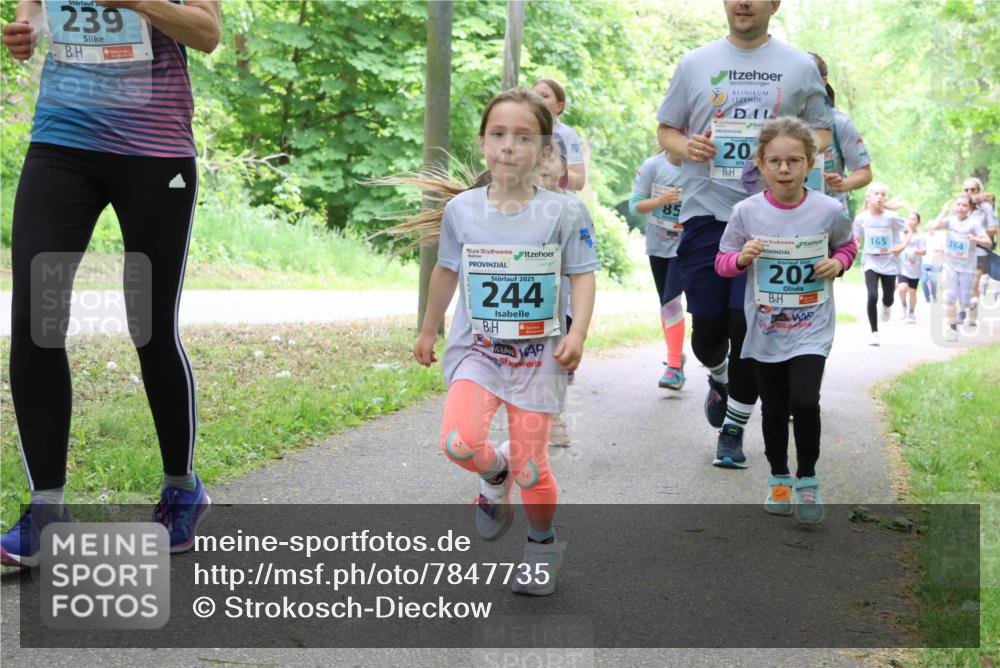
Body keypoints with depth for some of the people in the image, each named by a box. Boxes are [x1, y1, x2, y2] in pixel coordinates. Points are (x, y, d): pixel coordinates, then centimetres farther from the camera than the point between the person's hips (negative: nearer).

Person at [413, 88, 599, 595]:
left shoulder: (565, 212, -7)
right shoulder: (461, 210, -1)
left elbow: (583, 275, -2)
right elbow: (446, 272, 14)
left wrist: (577, 333, -17)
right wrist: (428, 331, 22)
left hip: (538, 354, -1)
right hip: (477, 348, 1)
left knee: (531, 466, 1)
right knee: (460, 444, -21)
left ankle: (543, 545, 28)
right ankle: (495, 474, 14)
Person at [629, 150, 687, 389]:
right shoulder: (653, 166, -9)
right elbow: (635, 205, -7)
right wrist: (662, 200, -23)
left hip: (684, 246, -3)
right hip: (658, 244, 3)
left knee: (671, 301, -16)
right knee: (665, 303, 14)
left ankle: (674, 366, -12)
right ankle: (676, 355, 32)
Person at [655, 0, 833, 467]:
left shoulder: (800, 68, 7)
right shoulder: (694, 64, 9)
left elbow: (822, 132, 13)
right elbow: (666, 129, 16)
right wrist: (684, 146, -8)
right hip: (705, 211, 1)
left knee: (749, 325, -5)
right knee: (708, 328, 3)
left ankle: (733, 430, 12)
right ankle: (718, 378, 39)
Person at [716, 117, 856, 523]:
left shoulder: (829, 210, -8)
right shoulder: (747, 212, -8)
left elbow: (847, 245, 13)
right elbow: (722, 261, 2)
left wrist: (838, 263, -8)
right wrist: (741, 258, -19)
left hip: (812, 329, -1)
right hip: (765, 330, 2)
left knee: (805, 402, -17)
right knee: (773, 409, 13)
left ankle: (807, 478, 6)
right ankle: (778, 478, 34)